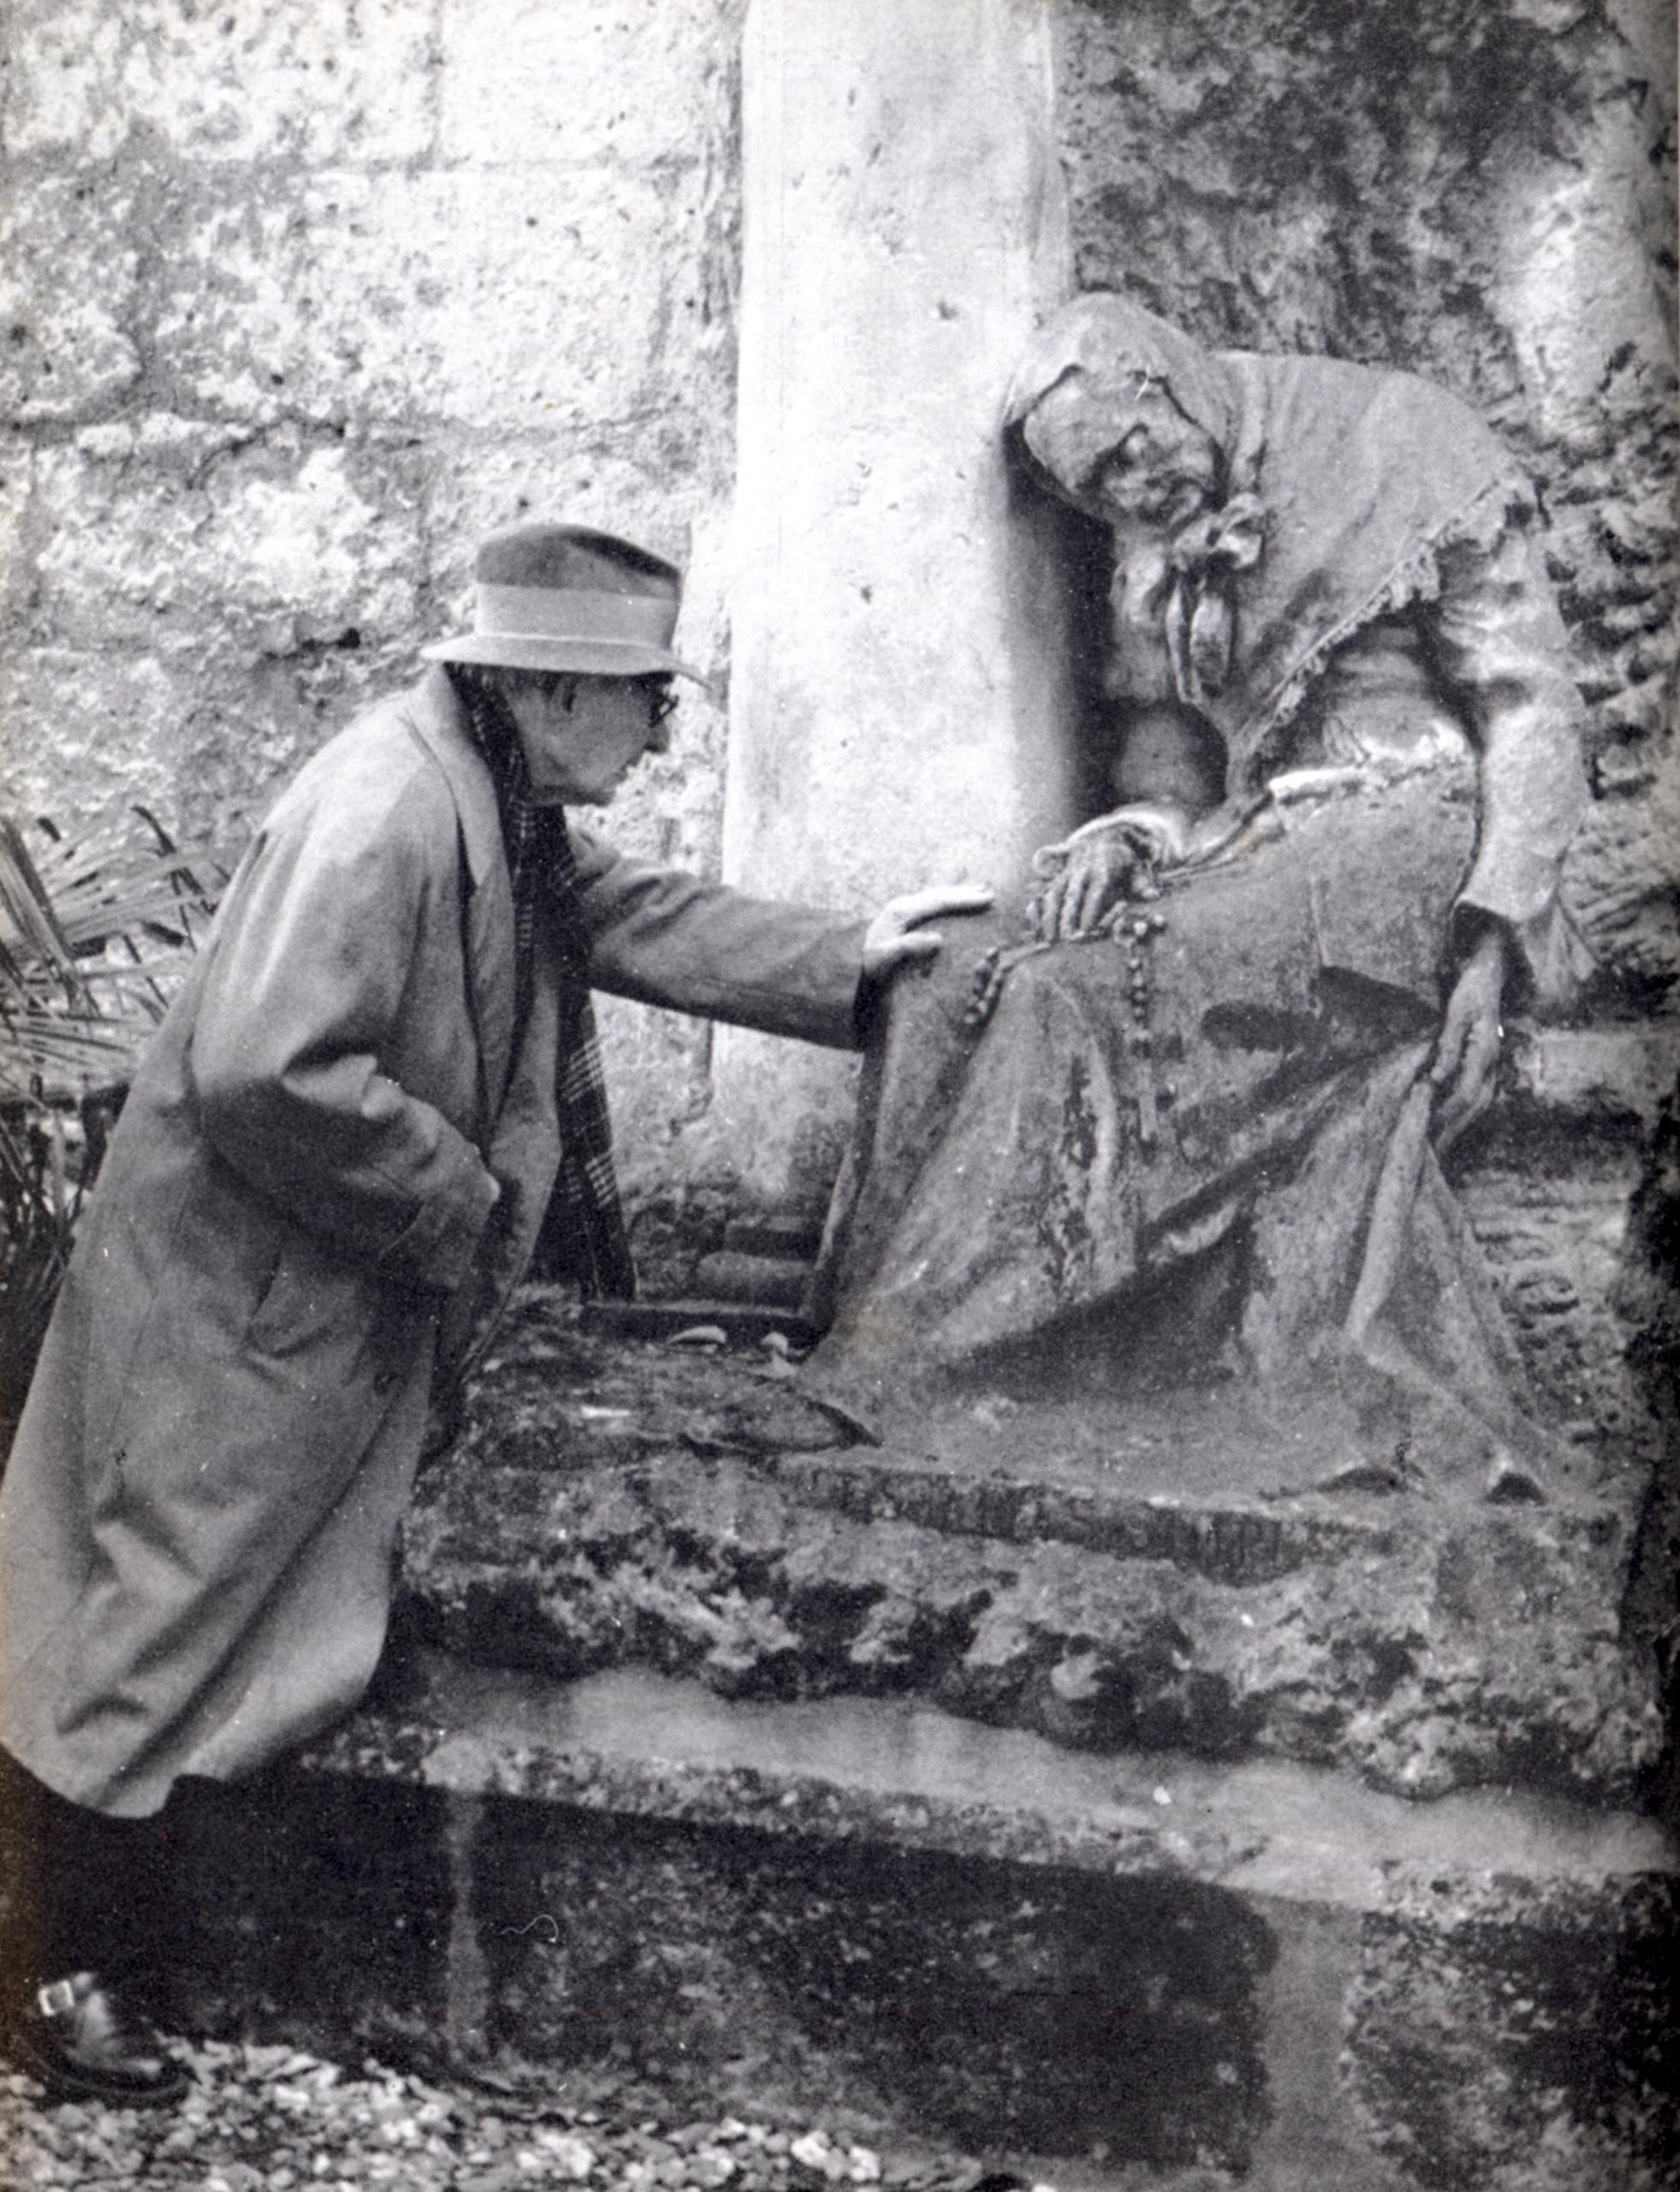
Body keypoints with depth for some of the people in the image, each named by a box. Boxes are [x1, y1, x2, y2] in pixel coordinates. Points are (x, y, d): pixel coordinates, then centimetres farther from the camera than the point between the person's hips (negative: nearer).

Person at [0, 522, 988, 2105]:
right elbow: (264, 1079, -32)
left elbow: (639, 922, 19)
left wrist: (848, 963, 11)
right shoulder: (378, 815, -26)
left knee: (296, 1644, 17)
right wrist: (466, 1205, -22)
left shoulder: (512, 809, 6)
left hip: (352, 1313, 10)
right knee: (155, 1634, 3)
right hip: (230, 1309, -10)